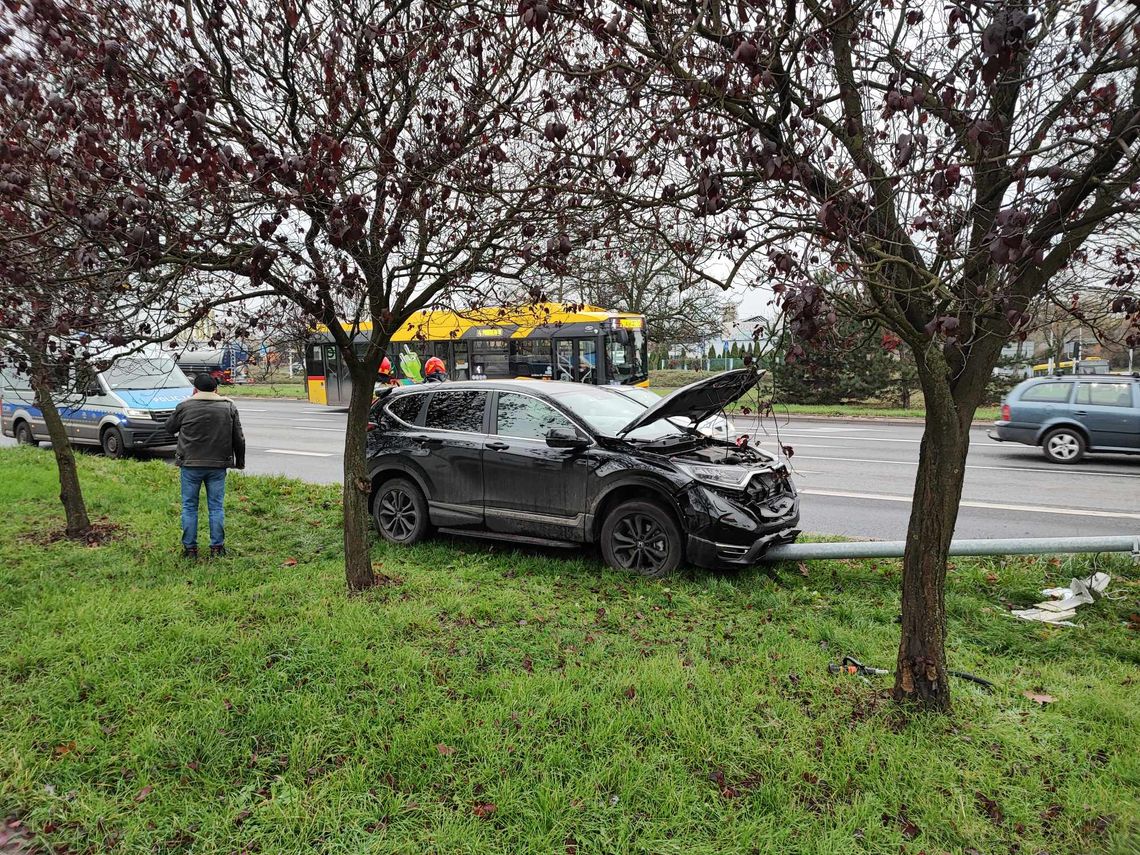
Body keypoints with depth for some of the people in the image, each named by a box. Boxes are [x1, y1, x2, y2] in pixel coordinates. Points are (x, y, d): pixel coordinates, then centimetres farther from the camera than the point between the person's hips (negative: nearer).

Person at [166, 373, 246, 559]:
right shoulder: (228, 407, 4)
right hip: (218, 466, 1)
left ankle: (190, 548, 12)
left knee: (189, 507, 9)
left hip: (190, 465, -1)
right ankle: (217, 548, 9)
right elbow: (238, 439, 5)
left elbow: (170, 428, 16)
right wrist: (240, 462, 16)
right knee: (216, 507, 7)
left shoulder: (184, 407, -1)